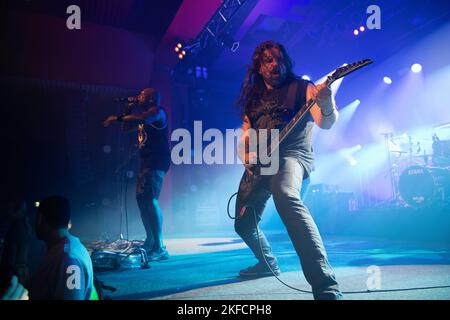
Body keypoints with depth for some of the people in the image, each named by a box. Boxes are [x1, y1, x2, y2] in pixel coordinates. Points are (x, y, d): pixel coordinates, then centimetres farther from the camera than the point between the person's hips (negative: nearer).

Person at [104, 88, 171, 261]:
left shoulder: (157, 111, -6)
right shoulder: (143, 118, 23)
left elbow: (141, 118, -27)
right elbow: (127, 127, 27)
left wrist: (118, 117, -22)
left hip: (157, 162, -11)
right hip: (147, 162, 11)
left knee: (150, 199, -20)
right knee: (142, 199, 14)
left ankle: (159, 247, -20)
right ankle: (150, 241, 26)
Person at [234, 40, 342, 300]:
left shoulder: (302, 87, -1)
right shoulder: (253, 97, 15)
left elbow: (326, 123, -16)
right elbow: (245, 135, 19)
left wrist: (326, 103, -39)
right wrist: (246, 158, -2)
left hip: (292, 155, -7)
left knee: (286, 197, -40)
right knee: (243, 224, 12)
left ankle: (327, 287, -43)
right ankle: (268, 263, 43)